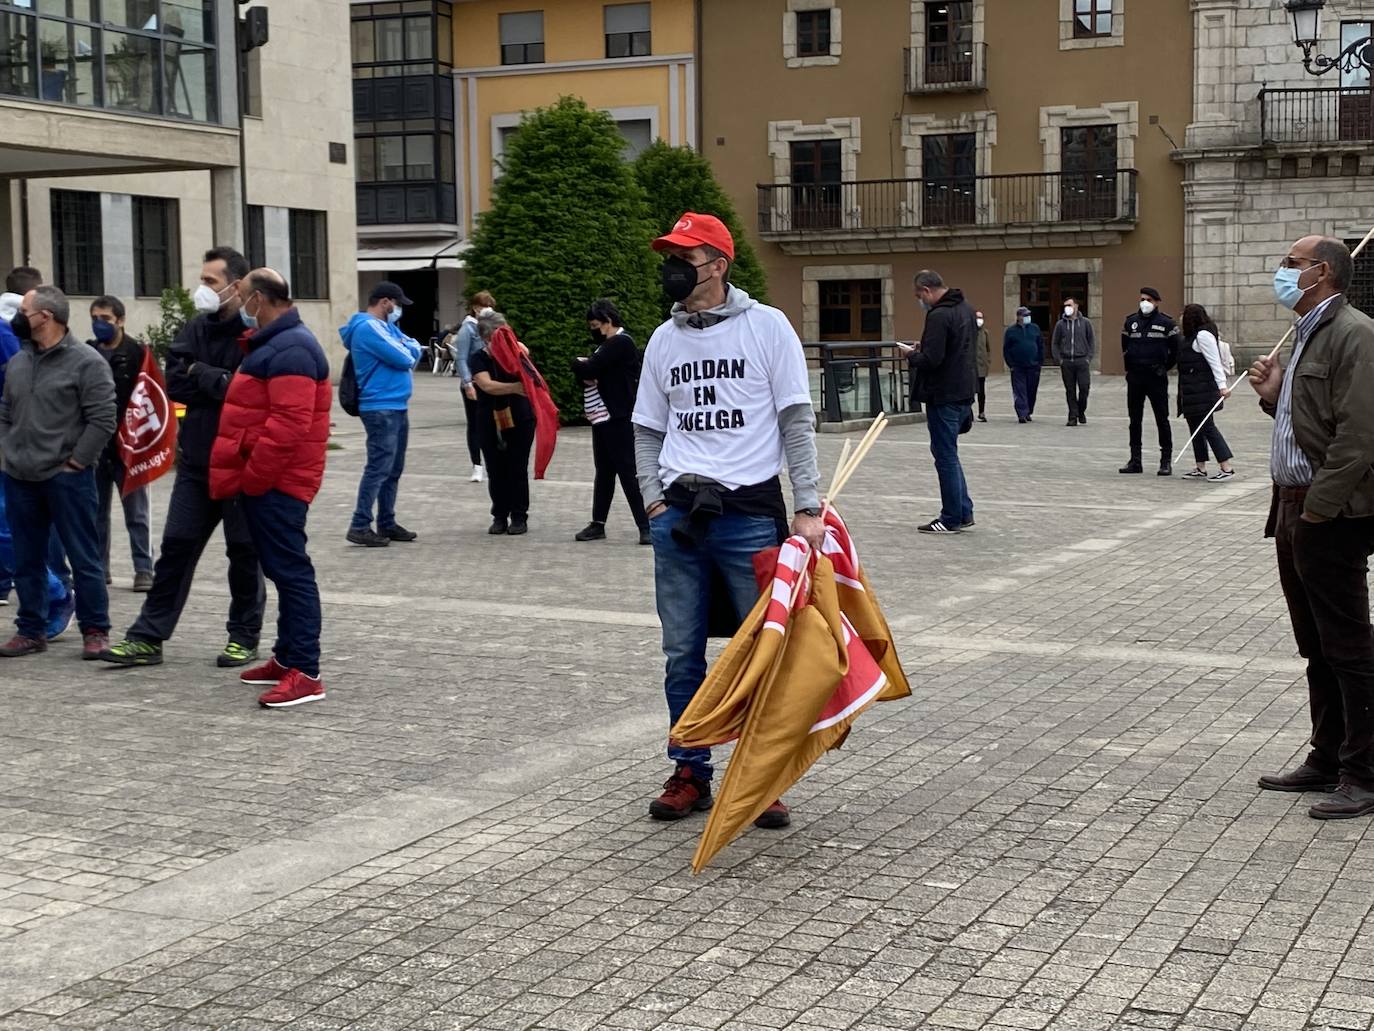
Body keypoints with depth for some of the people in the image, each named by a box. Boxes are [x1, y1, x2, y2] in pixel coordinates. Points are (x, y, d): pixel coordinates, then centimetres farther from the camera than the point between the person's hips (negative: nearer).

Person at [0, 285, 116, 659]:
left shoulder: (86, 362, -9)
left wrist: (75, 461, -13)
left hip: (67, 478, -6)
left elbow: (103, 419, -12)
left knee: (83, 557, 0)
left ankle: (95, 631, 8)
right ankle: (31, 630, 22)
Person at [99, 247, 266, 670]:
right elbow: (175, 384, 0)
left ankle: (244, 636, 21)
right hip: (196, 460, 6)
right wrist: (221, 384, -14)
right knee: (176, 548, 8)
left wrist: (201, 374, -11)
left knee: (244, 552, 7)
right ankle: (148, 638, 12)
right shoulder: (196, 329, 7)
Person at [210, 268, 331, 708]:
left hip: (275, 482, -11)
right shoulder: (274, 343, 18)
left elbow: (289, 423, -24)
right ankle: (288, 657, 24)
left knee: (289, 570, -10)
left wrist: (252, 476, -19)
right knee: (283, 568, 15)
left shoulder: (289, 349, -17)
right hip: (268, 481, 11)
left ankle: (305, 673, -10)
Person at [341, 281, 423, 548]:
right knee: (378, 468, -12)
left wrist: (410, 349, -8)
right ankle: (360, 526, -10)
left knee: (393, 470, 13)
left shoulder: (387, 326, 18)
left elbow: (414, 347, 14)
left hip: (397, 407, 10)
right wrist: (408, 352, 5)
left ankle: (387, 523, 19)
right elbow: (403, 359, -17)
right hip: (381, 408, -10)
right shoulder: (368, 327, -14)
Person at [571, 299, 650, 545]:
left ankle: (646, 526, -7)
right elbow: (587, 375, 17)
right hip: (602, 416, 9)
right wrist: (585, 373, -6)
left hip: (618, 418, -9)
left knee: (628, 471, -8)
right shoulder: (607, 343, 18)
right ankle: (598, 524, 17)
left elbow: (589, 369, -19)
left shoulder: (620, 343, -13)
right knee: (603, 472, 12)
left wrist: (578, 363, 1)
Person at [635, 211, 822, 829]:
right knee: (682, 655, 8)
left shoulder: (766, 326, -1)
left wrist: (807, 508, -10)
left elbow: (797, 422, -3)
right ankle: (690, 774, 20)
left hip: (750, 516, -4)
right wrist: (654, 500, 3)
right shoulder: (664, 340, 11)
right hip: (678, 519, 4)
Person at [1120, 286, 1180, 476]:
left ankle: (1166, 461, 1)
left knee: (1162, 419, -3)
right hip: (1134, 377, 4)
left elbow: (1175, 349, 3)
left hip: (1156, 377, -4)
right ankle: (1135, 461, 13)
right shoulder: (1130, 321, 9)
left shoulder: (1166, 323, -2)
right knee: (1135, 420, 7)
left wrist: (1165, 367, 3)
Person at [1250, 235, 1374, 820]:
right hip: (1296, 510, 10)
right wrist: (1274, 397, 6)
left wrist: (1318, 509, -21)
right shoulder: (1309, 334, 17)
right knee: (1318, 651, 16)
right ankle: (1327, 761, 25)